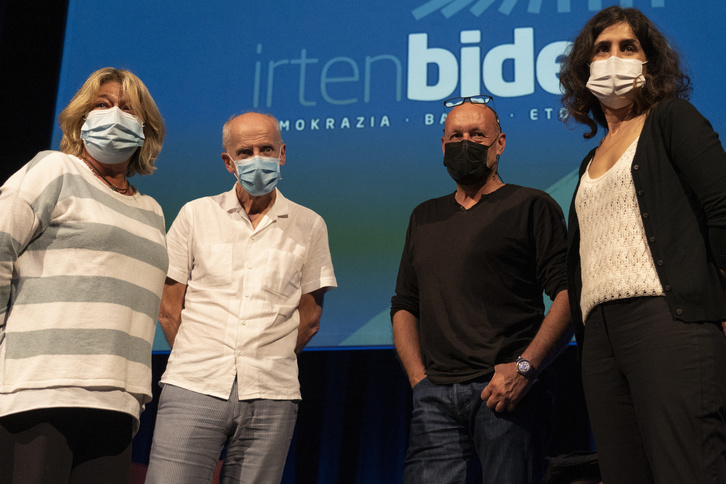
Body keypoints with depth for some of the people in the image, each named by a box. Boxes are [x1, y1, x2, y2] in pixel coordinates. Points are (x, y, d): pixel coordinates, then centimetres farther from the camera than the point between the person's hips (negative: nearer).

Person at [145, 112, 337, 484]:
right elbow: (168, 309, 9)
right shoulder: (196, 215, 9)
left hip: (270, 397, 1)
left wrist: (268, 365, 9)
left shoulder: (309, 226, 10)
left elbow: (310, 316, 13)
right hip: (193, 387, 0)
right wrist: (200, 363, 5)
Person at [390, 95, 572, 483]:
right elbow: (404, 305, 21)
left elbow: (568, 294, -5)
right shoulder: (424, 218, 21)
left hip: (508, 392, -4)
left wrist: (524, 368, -15)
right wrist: (420, 379, 7)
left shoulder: (531, 206, 5)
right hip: (436, 397, 4)